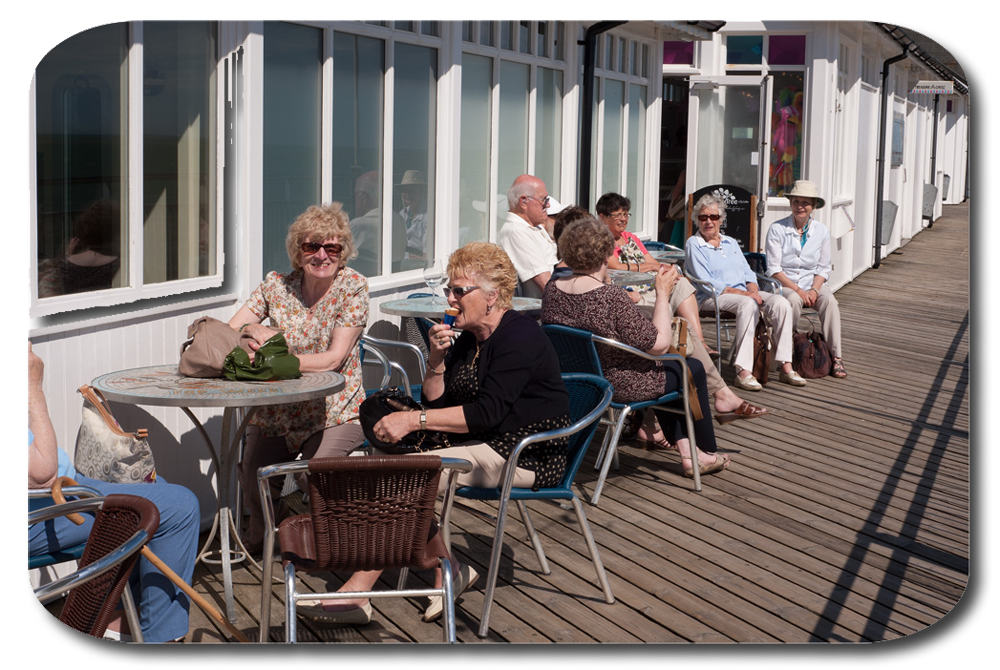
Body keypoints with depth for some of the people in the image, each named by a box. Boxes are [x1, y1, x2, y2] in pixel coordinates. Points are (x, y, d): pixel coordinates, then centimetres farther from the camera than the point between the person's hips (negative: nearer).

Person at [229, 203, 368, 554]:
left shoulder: (353, 286, -8)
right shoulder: (277, 285, 1)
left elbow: (334, 359, -17)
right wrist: (254, 329, -26)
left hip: (334, 410, -3)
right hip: (277, 409, 3)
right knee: (253, 479, -18)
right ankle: (259, 534, 18)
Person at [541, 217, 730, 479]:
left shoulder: (551, 290, -10)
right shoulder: (611, 297, -31)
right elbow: (660, 343, -24)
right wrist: (663, 293, -15)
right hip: (619, 386, -8)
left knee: (668, 366, 32)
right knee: (693, 369, 19)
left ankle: (685, 448, 34)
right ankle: (707, 453, 34)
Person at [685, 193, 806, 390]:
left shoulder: (731, 242, 23)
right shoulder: (693, 244, 2)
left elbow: (747, 272, 18)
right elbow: (706, 282, -10)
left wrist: (753, 290, -6)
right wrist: (742, 293, -16)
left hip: (743, 293, 6)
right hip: (712, 298, -6)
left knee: (780, 302, -20)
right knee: (748, 305, -37)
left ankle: (785, 367, -22)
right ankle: (743, 372, -42)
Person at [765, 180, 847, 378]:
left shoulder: (822, 231, 6)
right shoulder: (777, 229, -4)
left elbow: (823, 269, 7)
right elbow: (773, 269, -7)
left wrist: (814, 290, -13)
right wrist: (797, 290, -19)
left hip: (813, 283, 3)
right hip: (784, 283, -3)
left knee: (830, 301, -29)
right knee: (794, 300, -36)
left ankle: (835, 356, -28)